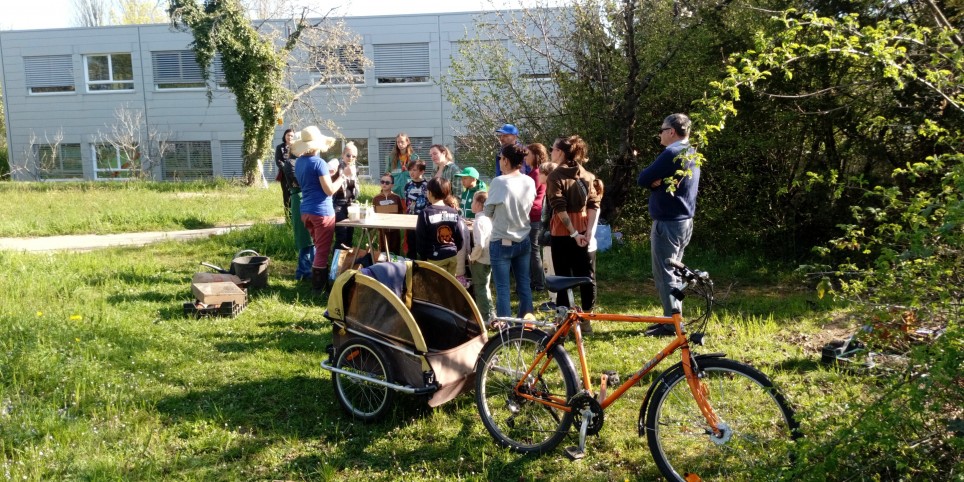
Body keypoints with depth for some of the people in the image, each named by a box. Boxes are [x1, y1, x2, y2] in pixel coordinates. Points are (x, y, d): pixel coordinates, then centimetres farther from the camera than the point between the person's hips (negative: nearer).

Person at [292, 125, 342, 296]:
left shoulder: (299, 163, 9)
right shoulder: (319, 163, -15)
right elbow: (329, 190, -17)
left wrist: (331, 177, 14)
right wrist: (341, 179, -2)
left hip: (306, 211, 8)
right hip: (322, 212, -8)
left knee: (319, 248, 21)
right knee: (323, 251, 0)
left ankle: (319, 282, 27)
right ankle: (318, 288, 3)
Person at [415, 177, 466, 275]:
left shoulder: (425, 213, -11)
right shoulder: (454, 212, 1)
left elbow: (420, 238, -8)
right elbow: (461, 237, 4)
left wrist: (423, 257, 4)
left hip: (435, 258, -4)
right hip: (452, 256, 4)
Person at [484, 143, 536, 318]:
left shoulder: (499, 182, -17)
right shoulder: (530, 182, -2)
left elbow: (488, 211, -7)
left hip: (501, 242, -5)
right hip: (523, 240, 5)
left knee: (502, 288, 2)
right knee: (524, 285, 12)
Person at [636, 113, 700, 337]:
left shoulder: (671, 153, -18)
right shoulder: (692, 154, 13)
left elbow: (642, 180, -15)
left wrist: (657, 181, 1)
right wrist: (660, 180, -9)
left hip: (668, 222, -10)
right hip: (684, 220, 10)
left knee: (664, 275, -4)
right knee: (674, 273, 16)